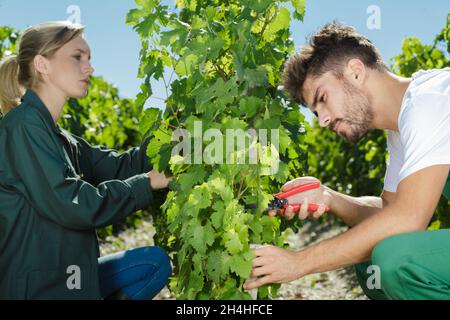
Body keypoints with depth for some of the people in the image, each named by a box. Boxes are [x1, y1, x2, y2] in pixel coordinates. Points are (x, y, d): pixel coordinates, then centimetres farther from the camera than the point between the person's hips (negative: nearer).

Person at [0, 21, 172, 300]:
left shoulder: (54, 134, 14)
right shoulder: (24, 125, -14)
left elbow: (116, 166, 7)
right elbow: (70, 205, -20)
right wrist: (147, 183, -13)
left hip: (61, 274, 9)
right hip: (34, 287, -9)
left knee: (155, 261, 10)